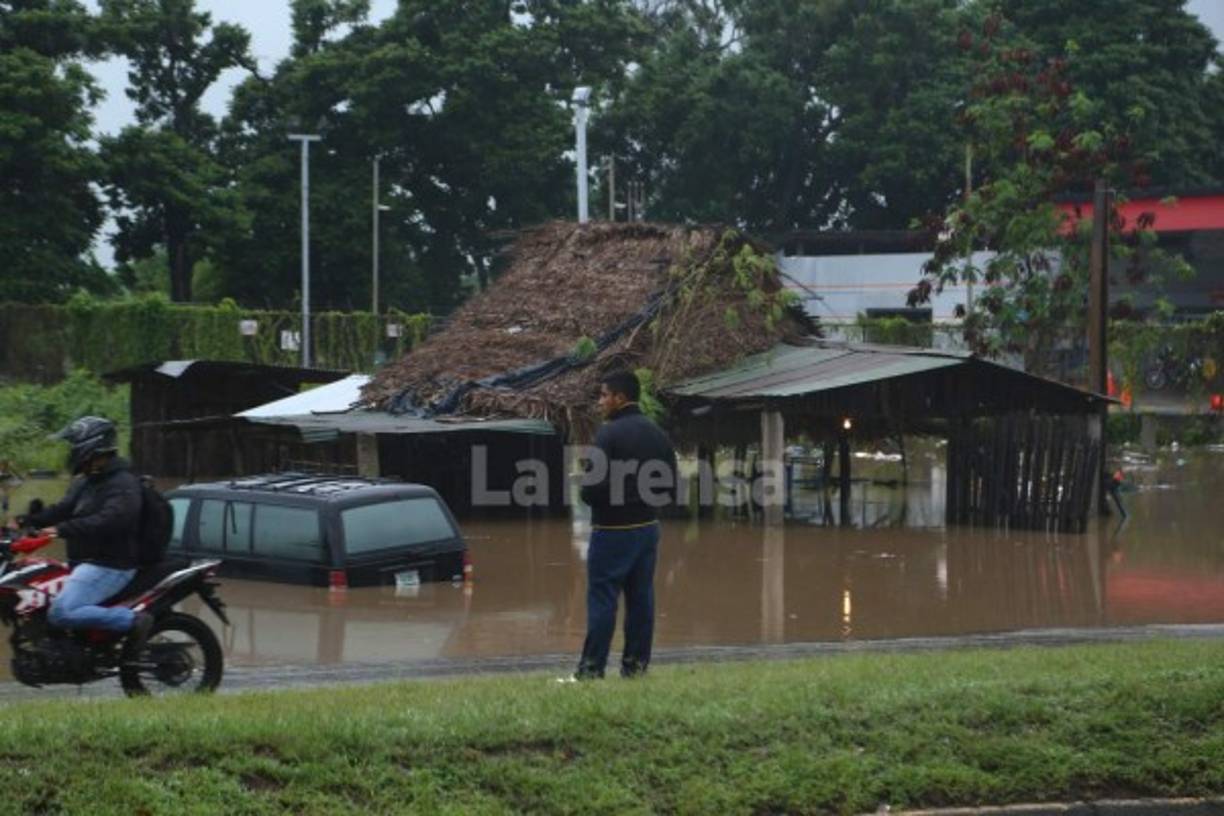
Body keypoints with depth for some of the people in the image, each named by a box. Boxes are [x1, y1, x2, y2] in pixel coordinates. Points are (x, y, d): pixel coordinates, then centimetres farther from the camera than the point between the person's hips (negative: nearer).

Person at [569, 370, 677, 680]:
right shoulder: (658, 435, 9)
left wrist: (586, 495, 0)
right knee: (640, 598, 9)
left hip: (613, 529, -7)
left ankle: (592, 667, -2)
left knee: (602, 598, -3)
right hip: (648, 527, 7)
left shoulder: (610, 434, -15)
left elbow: (596, 486, -20)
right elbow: (670, 486, 11)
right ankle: (636, 663, 12)